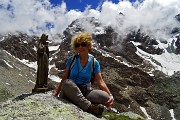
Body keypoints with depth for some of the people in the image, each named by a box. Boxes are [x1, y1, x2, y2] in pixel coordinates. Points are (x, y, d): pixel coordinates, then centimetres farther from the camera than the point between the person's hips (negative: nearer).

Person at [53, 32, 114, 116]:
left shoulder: (94, 63, -2)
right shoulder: (71, 59, -1)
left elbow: (100, 82, -8)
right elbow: (65, 78, 4)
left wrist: (110, 95, -23)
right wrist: (57, 91, -4)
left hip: (85, 91, 1)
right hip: (70, 91, 0)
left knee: (105, 97, -27)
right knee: (67, 83, -38)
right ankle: (89, 106, -40)